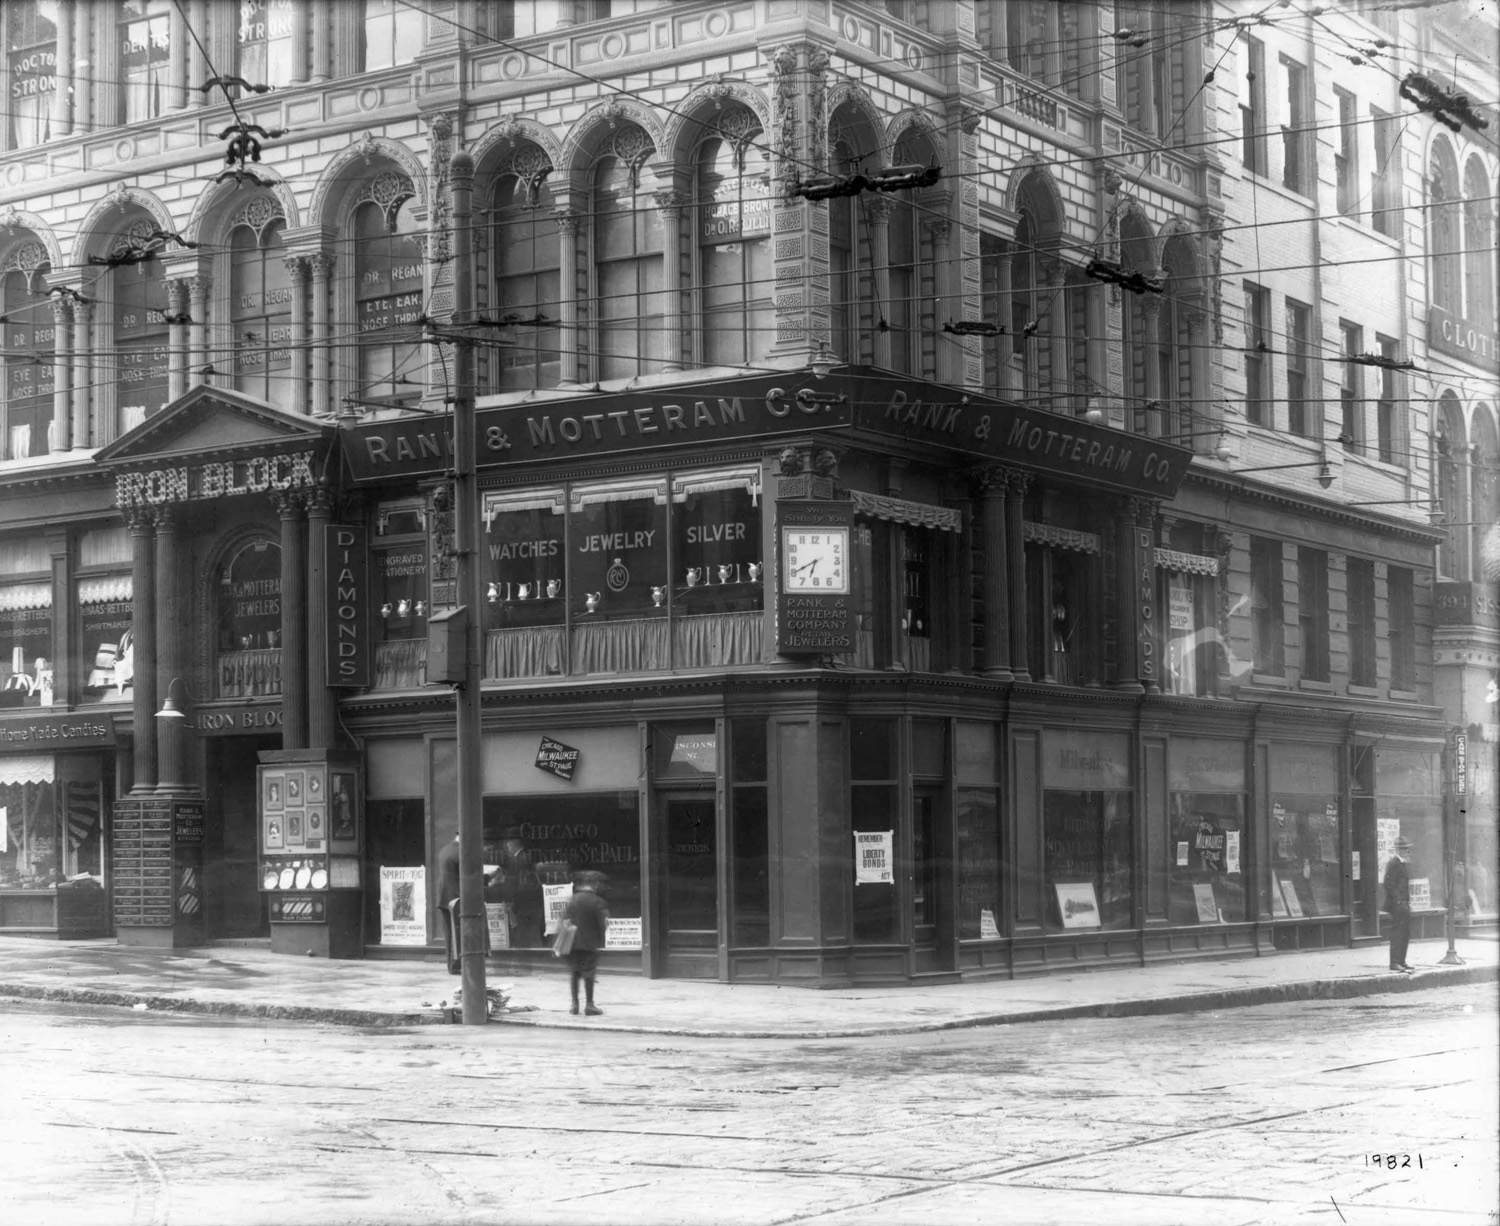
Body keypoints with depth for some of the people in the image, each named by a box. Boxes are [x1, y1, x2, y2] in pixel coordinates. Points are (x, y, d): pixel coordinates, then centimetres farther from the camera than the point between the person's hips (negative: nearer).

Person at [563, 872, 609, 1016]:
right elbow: (604, 923, -15)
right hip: (589, 943, -4)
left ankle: (574, 1004, 13)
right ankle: (589, 1004, 7)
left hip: (572, 943, 4)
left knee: (574, 973, 12)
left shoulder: (572, 900, 5)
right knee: (588, 974, 3)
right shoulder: (597, 902, -11)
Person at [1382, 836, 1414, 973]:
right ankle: (1394, 963, -8)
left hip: (1404, 905, 10)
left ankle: (1401, 961, 17)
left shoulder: (1402, 863, 17)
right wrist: (1398, 901, -20)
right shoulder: (1393, 863, -13)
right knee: (1397, 933, -9)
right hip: (1397, 905, -10)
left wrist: (1407, 902, 17)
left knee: (1406, 934, 11)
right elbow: (1389, 884, -19)